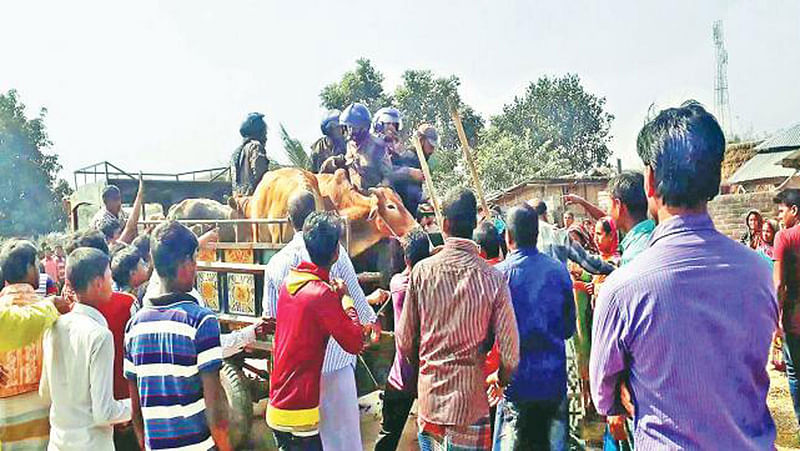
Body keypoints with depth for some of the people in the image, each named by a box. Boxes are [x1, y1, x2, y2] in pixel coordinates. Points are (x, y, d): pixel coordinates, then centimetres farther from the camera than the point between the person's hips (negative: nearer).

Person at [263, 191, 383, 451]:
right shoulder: (333, 251, -13)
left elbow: (271, 319, 5)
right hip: (334, 360, -3)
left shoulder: (275, 263, -2)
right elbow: (355, 299, -6)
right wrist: (371, 321, 15)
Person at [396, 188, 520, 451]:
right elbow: (509, 349, -9)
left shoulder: (422, 271, -10)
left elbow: (404, 340, -3)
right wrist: (502, 380, 12)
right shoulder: (493, 278, -13)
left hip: (429, 395, 2)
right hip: (471, 401, -1)